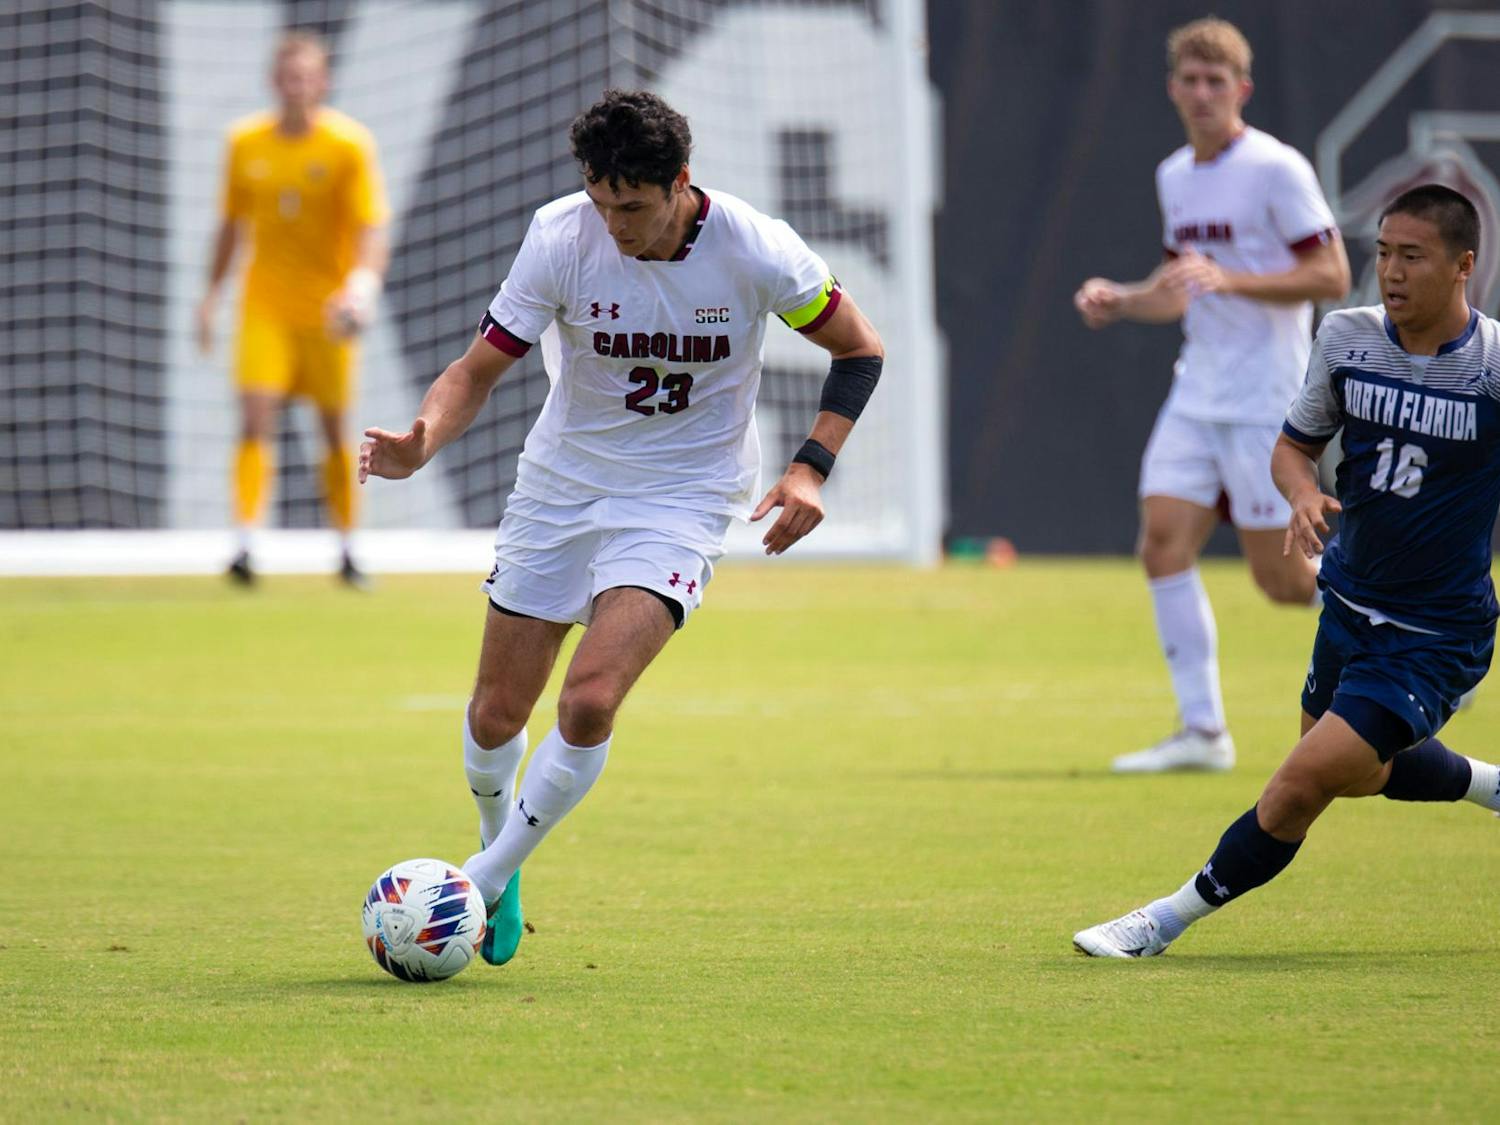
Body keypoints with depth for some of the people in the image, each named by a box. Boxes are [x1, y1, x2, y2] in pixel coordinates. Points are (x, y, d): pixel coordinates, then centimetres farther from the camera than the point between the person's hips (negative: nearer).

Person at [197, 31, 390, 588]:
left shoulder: (349, 144, -7)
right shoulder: (246, 142, 2)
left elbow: (371, 227, -13)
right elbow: (232, 222, 15)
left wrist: (364, 284, -31)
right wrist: (212, 294, 14)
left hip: (326, 311, -1)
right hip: (264, 306, 1)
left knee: (335, 432, 6)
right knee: (255, 420, -15)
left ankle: (346, 551, 21)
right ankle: (245, 544, -22)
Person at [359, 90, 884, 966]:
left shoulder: (755, 251, -18)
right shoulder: (561, 238, -16)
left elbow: (860, 350, -3)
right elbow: (479, 368, -11)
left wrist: (812, 467, -15)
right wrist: (422, 443, -31)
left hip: (682, 499, -2)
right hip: (561, 487, 2)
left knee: (589, 702, -21)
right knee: (498, 713, 5)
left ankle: (485, 883, -3)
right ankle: (497, 846, 36)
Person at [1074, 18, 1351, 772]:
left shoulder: (1276, 171, -10)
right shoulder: (1174, 178, 13)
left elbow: (1331, 277, -14)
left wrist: (1227, 278, -24)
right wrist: (1117, 301, 5)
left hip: (1266, 399, -7)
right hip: (1197, 392, 7)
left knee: (1280, 578, -5)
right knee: (1163, 543, -7)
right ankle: (1202, 731, -3)